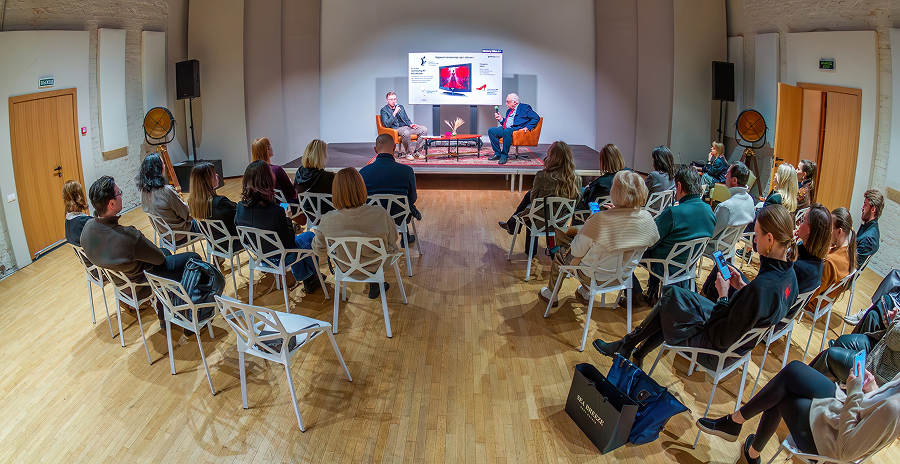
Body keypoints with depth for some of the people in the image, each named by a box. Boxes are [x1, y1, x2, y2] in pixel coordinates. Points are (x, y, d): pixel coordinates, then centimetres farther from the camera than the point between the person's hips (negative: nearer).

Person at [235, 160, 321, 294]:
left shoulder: (241, 207, -17)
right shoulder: (275, 211, -34)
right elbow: (289, 244, -24)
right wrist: (288, 219, -10)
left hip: (258, 255, 6)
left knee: (296, 238, 32)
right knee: (311, 236, 21)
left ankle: (301, 278, 44)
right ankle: (310, 277, 38)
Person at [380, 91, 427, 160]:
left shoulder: (400, 107, 18)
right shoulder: (384, 110, 0)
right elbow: (387, 125, -13)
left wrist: (410, 124, 1)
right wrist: (394, 113, -19)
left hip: (406, 127, 7)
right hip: (396, 129, -7)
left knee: (424, 129, -13)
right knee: (406, 133, -41)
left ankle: (417, 152, -6)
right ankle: (407, 153, -19)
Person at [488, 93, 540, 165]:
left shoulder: (525, 107, 4)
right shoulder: (509, 111, 27)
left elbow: (536, 118, -6)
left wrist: (527, 127, -16)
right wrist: (501, 119, 11)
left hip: (516, 129, -8)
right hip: (505, 129, 8)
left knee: (506, 131, -38)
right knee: (491, 130, -10)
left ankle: (504, 156, -29)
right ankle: (497, 154, -7)